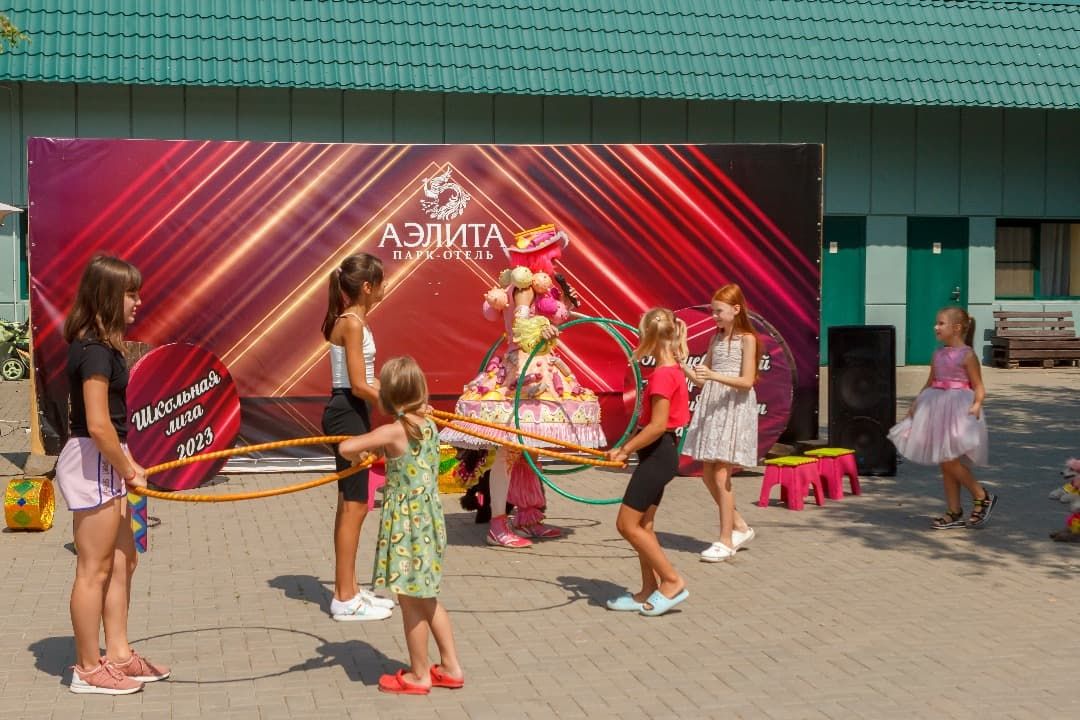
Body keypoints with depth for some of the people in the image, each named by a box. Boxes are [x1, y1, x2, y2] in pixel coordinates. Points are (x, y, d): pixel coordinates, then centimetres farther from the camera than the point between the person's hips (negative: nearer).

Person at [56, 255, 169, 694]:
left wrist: (128, 464, 13)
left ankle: (118, 654, 26)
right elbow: (98, 426, -24)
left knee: (122, 561, 16)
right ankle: (88, 670, 10)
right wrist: (128, 471, -13)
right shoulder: (95, 350, -19)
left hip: (106, 462, 10)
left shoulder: (99, 344, 11)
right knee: (95, 569, 0)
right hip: (93, 464, -10)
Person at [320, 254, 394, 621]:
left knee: (351, 504, 15)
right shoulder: (351, 323, -17)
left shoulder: (354, 320, 13)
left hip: (353, 414, 10)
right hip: (347, 415, -10)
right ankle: (345, 599, 0)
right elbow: (359, 385, -20)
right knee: (354, 505, -6)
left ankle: (349, 589, 24)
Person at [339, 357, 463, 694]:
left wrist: (358, 455, -6)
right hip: (429, 518, 8)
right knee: (425, 598, 20)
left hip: (406, 524, -8)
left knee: (411, 602, 6)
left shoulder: (393, 432, -19)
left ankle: (419, 675, 18)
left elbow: (346, 447, -28)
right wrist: (379, 451, 7)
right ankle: (451, 667, 25)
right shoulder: (430, 426, 3)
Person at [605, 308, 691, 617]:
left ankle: (672, 581, -1)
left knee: (627, 524, -7)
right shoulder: (671, 371, 12)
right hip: (659, 453, 10)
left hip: (657, 455, -10)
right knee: (643, 525, 14)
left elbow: (657, 425, -23)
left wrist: (625, 450, -15)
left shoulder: (662, 374, -19)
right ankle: (649, 591, 19)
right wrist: (626, 447, 13)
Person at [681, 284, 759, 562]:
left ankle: (726, 541, 1)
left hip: (733, 409, -7)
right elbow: (704, 380, 14)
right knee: (708, 475, 8)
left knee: (721, 476, -8)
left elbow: (747, 381, -15)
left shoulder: (747, 339, -6)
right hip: (710, 407, 7)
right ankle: (739, 526, 23)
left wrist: (714, 376, -26)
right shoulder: (716, 338, 14)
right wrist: (684, 368, -4)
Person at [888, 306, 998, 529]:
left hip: (958, 410, -8)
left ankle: (982, 496, 3)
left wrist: (976, 406, -26)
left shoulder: (967, 355, -8)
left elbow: (979, 388, -9)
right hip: (938, 409, 8)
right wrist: (915, 404, 9)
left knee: (948, 460, -14)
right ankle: (954, 513, 17)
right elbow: (929, 384, 18)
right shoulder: (938, 354, 11)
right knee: (945, 464, 9)